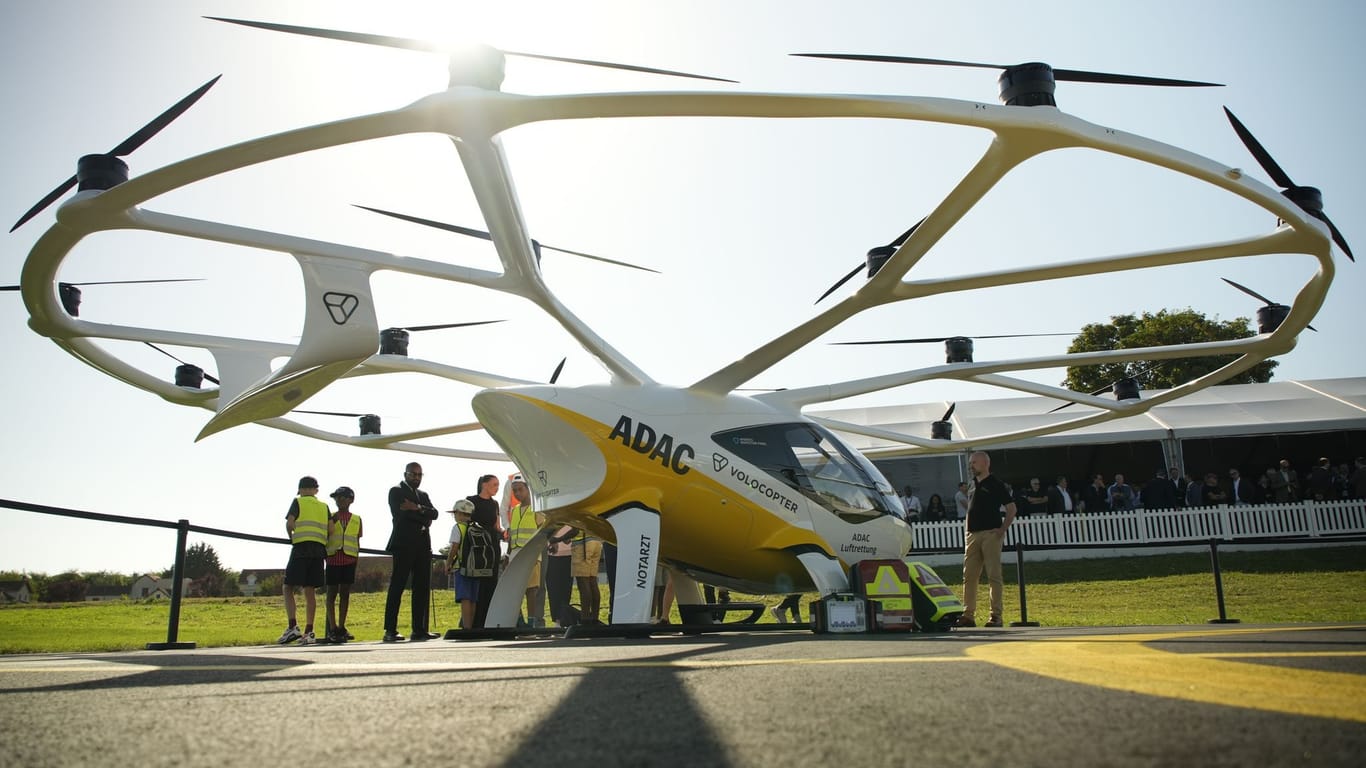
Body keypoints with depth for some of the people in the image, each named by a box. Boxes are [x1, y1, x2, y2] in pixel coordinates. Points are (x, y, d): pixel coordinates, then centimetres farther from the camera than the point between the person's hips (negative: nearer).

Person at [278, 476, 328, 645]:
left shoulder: (298, 502, 7)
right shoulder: (324, 506, 18)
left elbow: (289, 523, -6)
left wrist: (291, 537, 12)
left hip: (301, 548, -4)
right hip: (319, 550, 4)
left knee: (288, 587, 2)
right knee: (310, 591, 4)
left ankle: (293, 627, -12)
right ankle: (309, 632, 1)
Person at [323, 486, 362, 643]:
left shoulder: (356, 519, 12)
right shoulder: (330, 517, 8)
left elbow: (357, 541, 14)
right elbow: (324, 537, 4)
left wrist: (358, 558, 8)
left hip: (350, 559, 2)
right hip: (333, 558, -2)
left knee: (345, 592, 3)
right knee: (332, 592, -2)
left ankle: (341, 628, 8)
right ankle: (332, 629, -2)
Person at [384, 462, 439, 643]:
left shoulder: (423, 495, 23)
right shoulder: (396, 492, 4)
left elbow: (434, 513, 6)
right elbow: (400, 513, -12)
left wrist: (417, 508, -10)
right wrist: (423, 519, -5)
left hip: (423, 546, 7)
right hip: (404, 545, -7)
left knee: (422, 588, 3)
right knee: (397, 587, -7)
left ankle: (419, 629, 6)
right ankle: (390, 631, -7)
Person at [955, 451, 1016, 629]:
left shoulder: (995, 485, -3)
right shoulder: (973, 485, 17)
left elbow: (1011, 509, -4)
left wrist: (1002, 530, -12)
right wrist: (966, 531, 14)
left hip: (990, 534, -7)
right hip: (972, 535, 7)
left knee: (994, 576, -4)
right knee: (968, 576, 5)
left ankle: (996, 616, 0)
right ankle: (968, 615, 9)